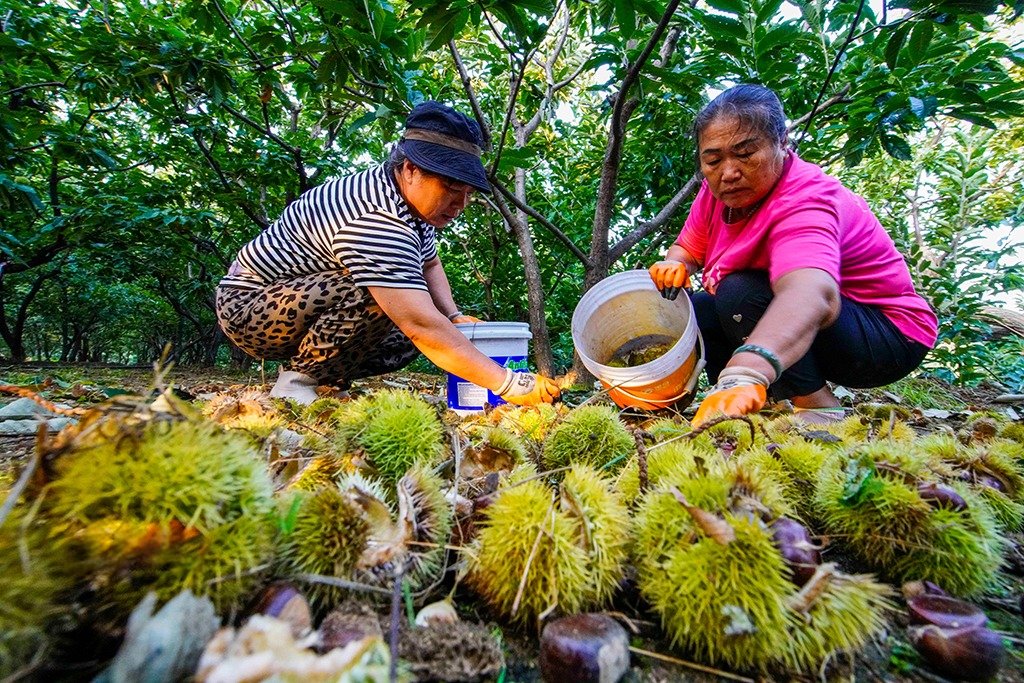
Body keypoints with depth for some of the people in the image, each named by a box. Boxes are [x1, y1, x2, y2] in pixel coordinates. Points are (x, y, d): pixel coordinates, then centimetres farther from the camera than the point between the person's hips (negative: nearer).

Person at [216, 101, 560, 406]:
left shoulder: (409, 197, -3)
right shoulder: (378, 223, -33)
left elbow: (430, 265, 12)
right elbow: (423, 328, -40)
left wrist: (454, 316, -6)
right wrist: (510, 384, -40)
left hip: (305, 299, 9)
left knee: (421, 315, -4)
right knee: (374, 296, -34)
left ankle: (326, 375, 4)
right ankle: (297, 378, -14)